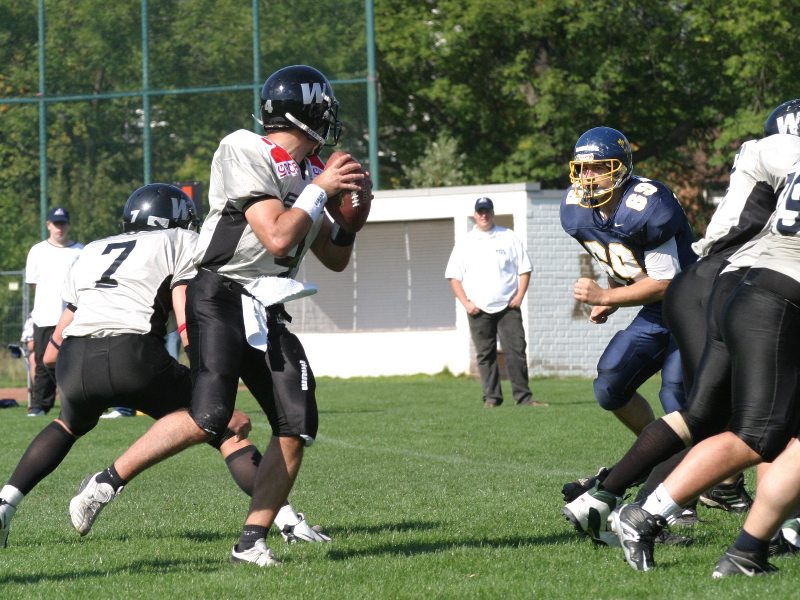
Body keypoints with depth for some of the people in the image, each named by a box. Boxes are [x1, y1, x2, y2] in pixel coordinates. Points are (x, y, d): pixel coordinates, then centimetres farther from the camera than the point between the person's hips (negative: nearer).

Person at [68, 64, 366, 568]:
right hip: (220, 299, -8)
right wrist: (320, 190, -9)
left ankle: (252, 541, 5)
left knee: (297, 428, -3)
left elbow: (336, 259, 23)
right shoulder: (246, 154, -10)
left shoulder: (308, 172, 15)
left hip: (267, 313, 8)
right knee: (208, 418, -23)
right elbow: (277, 238, -19)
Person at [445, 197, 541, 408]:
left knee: (516, 350, -8)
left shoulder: (509, 238, 8)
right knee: (485, 355, 2)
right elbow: (453, 276, 7)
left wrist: (519, 296, -4)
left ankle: (523, 397, -8)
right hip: (479, 310, 1)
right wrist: (466, 303, -4)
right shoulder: (465, 244, 8)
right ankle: (491, 397, 7)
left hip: (508, 307, -1)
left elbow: (524, 268, 9)